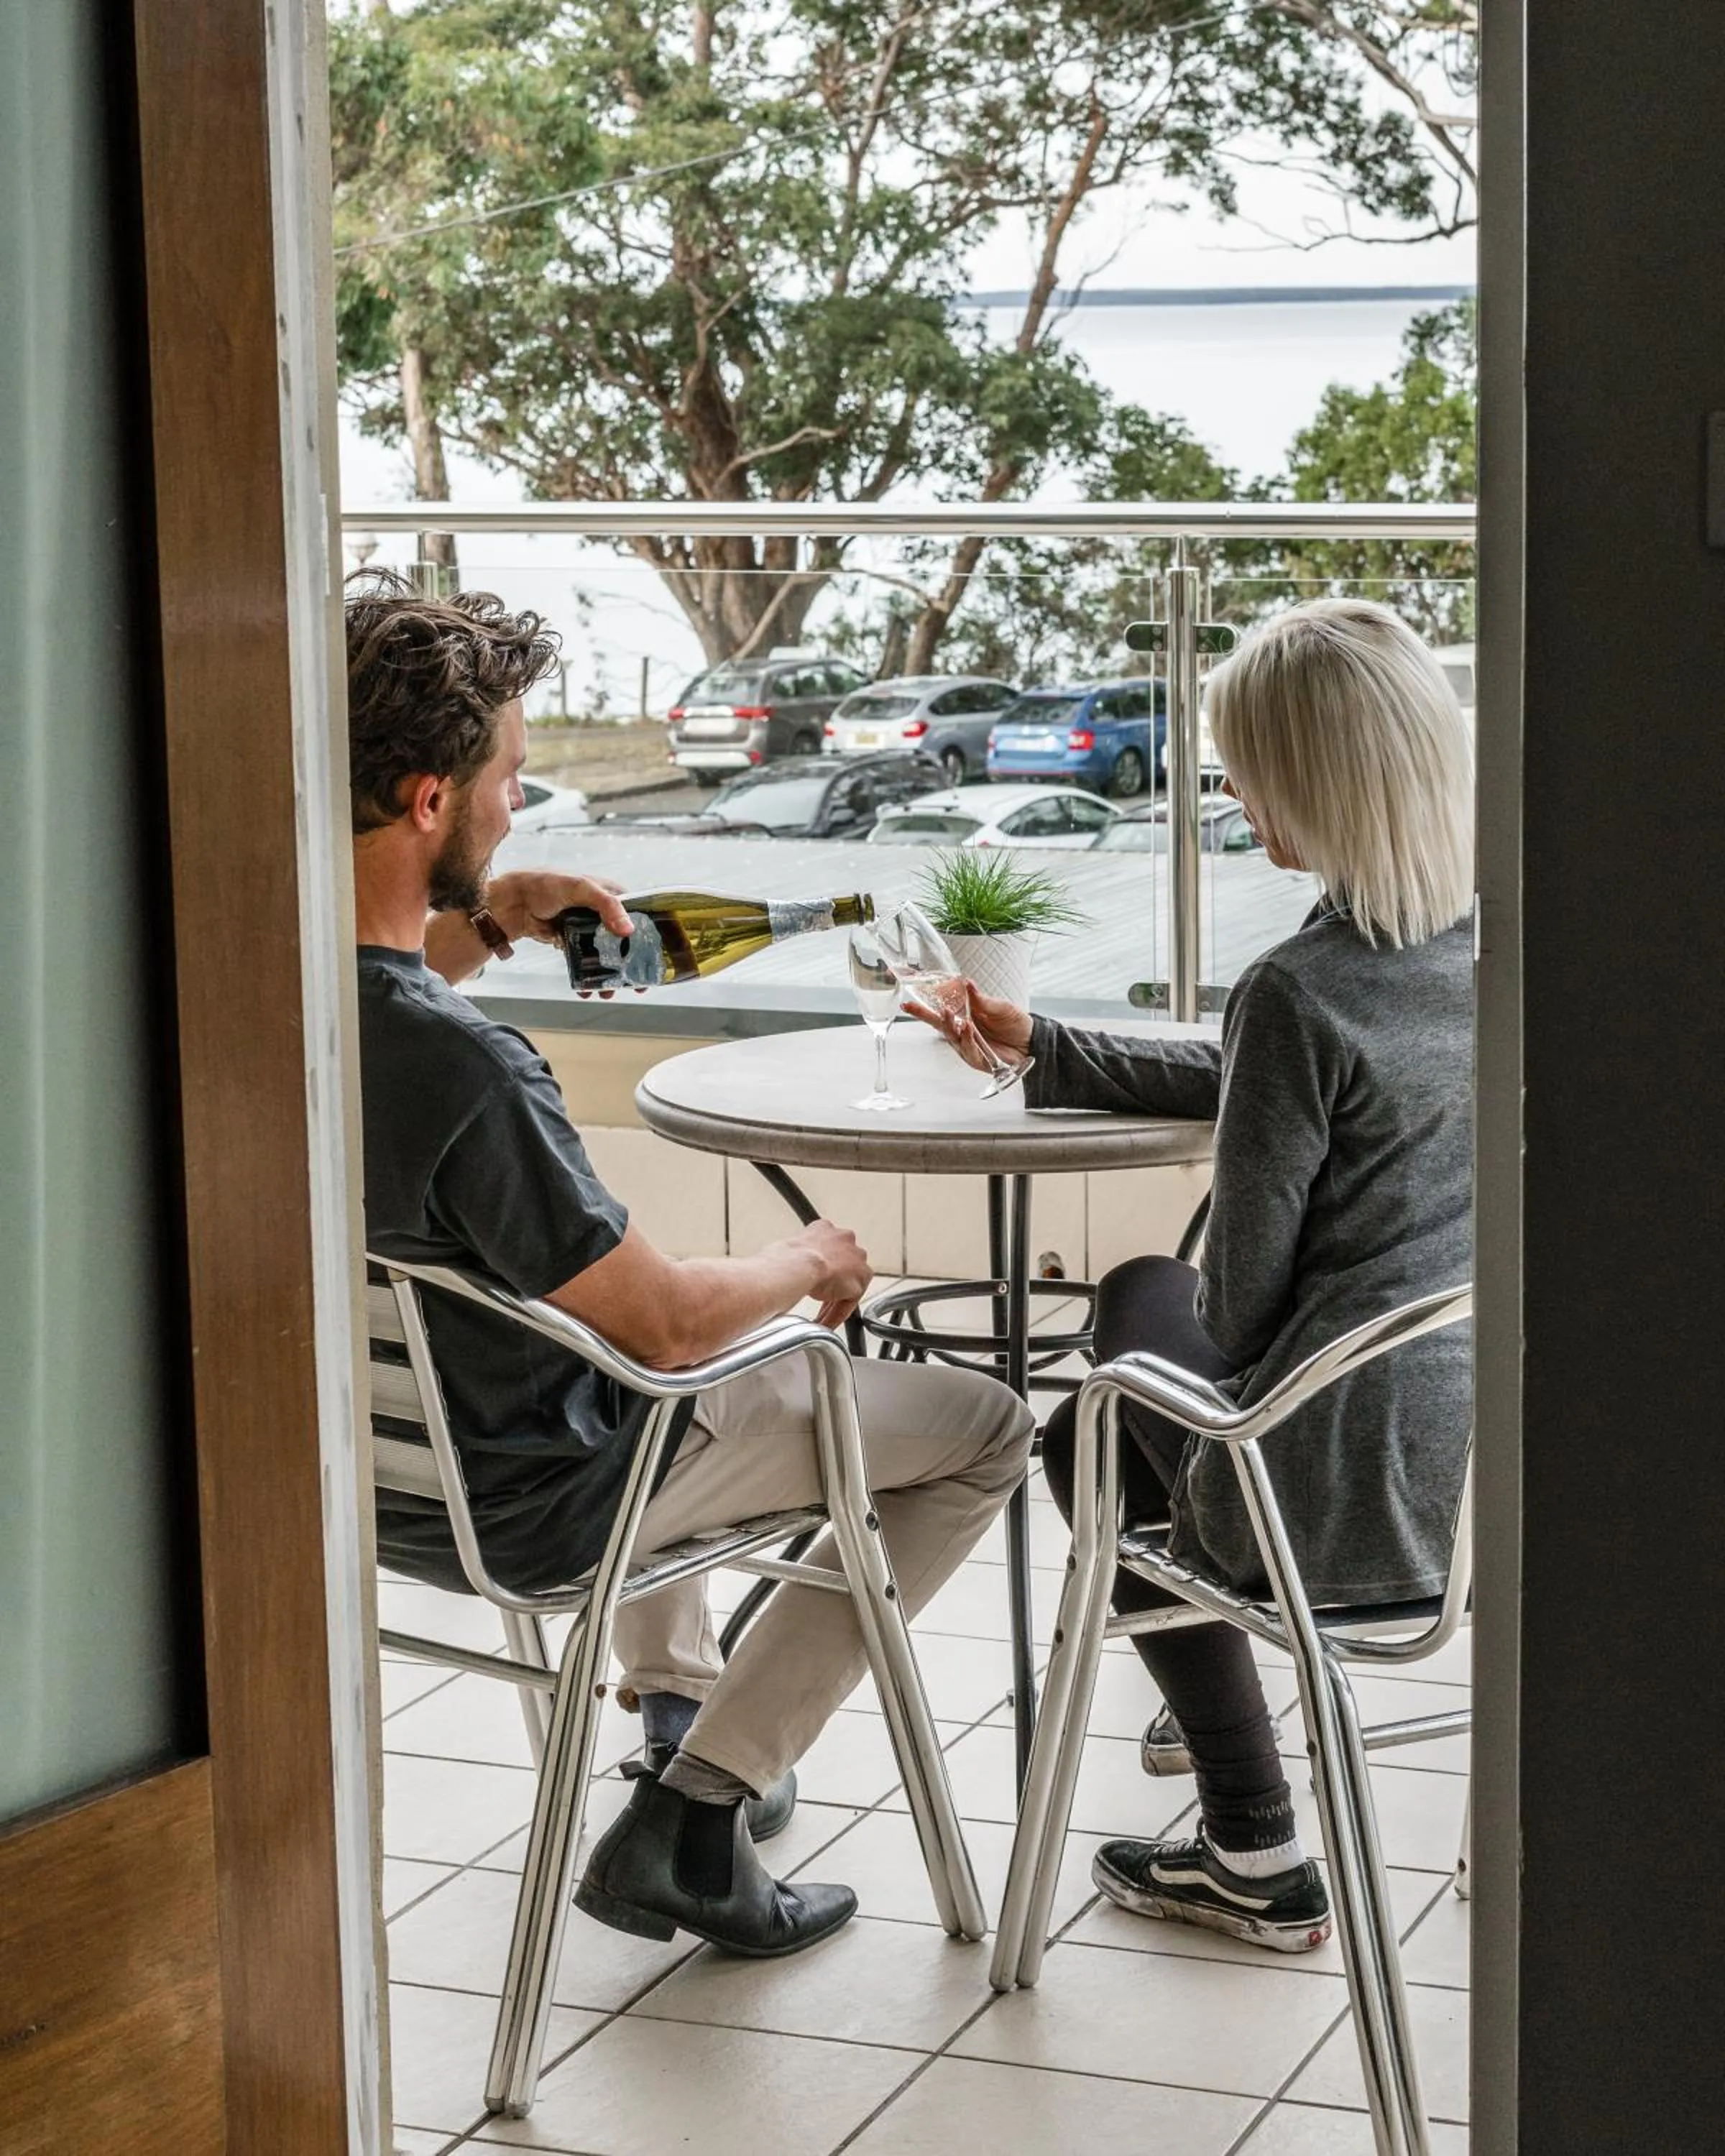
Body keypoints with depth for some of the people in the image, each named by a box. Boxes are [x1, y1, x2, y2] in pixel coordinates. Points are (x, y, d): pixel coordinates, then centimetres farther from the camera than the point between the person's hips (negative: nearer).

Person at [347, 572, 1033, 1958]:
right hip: (525, 1508, -8)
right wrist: (811, 1262, -5)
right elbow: (665, 1321, -25)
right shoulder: (465, 1073, -36)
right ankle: (692, 1812, 5)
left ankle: (678, 1705, 41)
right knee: (984, 1428, 6)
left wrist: (485, 920, 2)